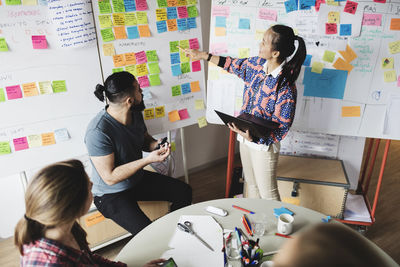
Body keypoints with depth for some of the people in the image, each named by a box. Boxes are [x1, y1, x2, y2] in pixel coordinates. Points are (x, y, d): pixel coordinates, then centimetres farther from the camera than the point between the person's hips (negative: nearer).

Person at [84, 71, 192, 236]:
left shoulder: (135, 114, -7)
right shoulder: (98, 132, -31)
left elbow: (145, 139, 13)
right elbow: (110, 177, -27)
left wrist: (156, 145, -11)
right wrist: (148, 159, -31)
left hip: (138, 179, 8)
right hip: (111, 194, -7)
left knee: (184, 192, 6)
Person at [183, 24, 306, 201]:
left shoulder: (286, 88, -28)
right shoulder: (257, 64, -7)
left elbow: (281, 128, -22)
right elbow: (234, 64, 12)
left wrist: (253, 138, -36)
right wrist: (203, 55, 14)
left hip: (264, 145, -7)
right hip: (245, 137, 7)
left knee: (267, 193, 10)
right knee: (251, 184, 25)